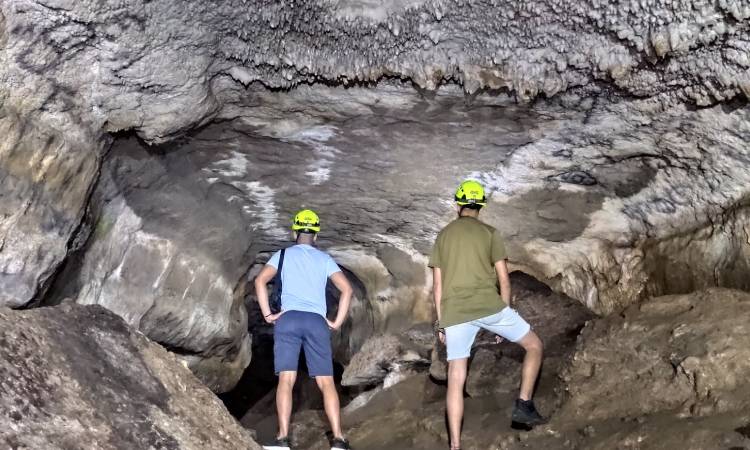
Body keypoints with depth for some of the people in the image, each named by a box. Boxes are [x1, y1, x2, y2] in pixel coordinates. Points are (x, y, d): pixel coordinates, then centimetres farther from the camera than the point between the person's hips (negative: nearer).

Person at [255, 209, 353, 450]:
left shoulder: (283, 254, 14)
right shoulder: (324, 259, 16)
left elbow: (260, 281, 0)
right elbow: (347, 289, 5)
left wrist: (267, 314, 3)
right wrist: (337, 322, 9)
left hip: (288, 319, -1)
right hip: (317, 321, 1)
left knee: (286, 380, -4)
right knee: (326, 382, 1)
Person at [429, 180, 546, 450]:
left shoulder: (443, 236, 15)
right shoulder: (490, 233, 6)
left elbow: (438, 285, 12)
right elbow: (504, 279, 2)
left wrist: (441, 323, 16)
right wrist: (505, 315, 11)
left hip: (454, 313, 3)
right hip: (488, 305, -3)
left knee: (456, 380, 5)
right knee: (534, 345, 17)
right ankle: (523, 405, 8)